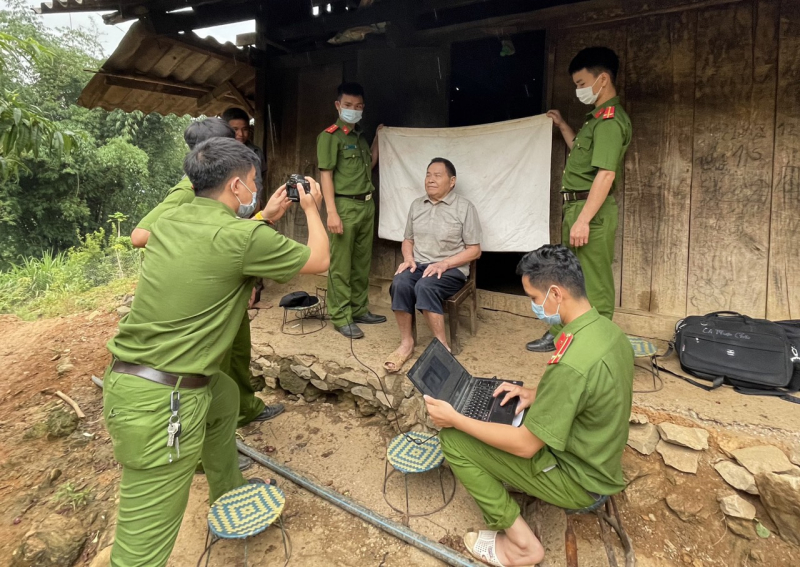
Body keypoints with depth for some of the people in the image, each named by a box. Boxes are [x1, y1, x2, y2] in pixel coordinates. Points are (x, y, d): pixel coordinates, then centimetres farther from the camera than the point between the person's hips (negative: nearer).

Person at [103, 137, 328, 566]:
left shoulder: (170, 221, 5)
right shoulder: (244, 237, -17)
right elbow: (319, 261, -2)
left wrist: (266, 216, 27)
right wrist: (311, 208, 14)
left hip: (130, 377, 9)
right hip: (161, 401, -9)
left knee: (225, 396, 33)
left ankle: (228, 491, 53)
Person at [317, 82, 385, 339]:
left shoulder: (360, 136, 17)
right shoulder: (329, 136, -5)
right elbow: (325, 175, -11)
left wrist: (378, 137, 20)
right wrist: (331, 212, -19)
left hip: (367, 205, 8)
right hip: (345, 206, -7)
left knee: (362, 263, 12)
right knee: (341, 266, -3)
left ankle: (360, 310, 23)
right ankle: (341, 318, 3)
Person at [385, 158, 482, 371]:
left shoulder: (464, 207, -2)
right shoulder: (417, 204, 13)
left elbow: (474, 250, -4)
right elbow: (408, 239, 20)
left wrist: (444, 264, -17)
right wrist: (408, 258, -3)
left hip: (451, 269, -4)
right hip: (418, 265, 4)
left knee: (425, 287, -36)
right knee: (399, 283, -30)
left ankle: (442, 346, -24)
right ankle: (406, 343, -17)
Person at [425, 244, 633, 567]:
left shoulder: (570, 363, -35)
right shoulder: (606, 327, -6)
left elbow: (526, 445, -26)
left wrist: (456, 420, -18)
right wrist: (536, 394, 1)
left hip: (577, 480, -9)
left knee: (454, 440, -10)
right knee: (500, 408, 17)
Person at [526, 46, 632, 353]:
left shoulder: (610, 120, -13)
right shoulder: (598, 118, 18)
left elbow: (606, 174, -22)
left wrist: (583, 220, -26)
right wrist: (562, 126, 31)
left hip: (592, 210, -11)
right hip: (576, 207, 11)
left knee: (594, 283, -3)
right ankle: (559, 334, 30)